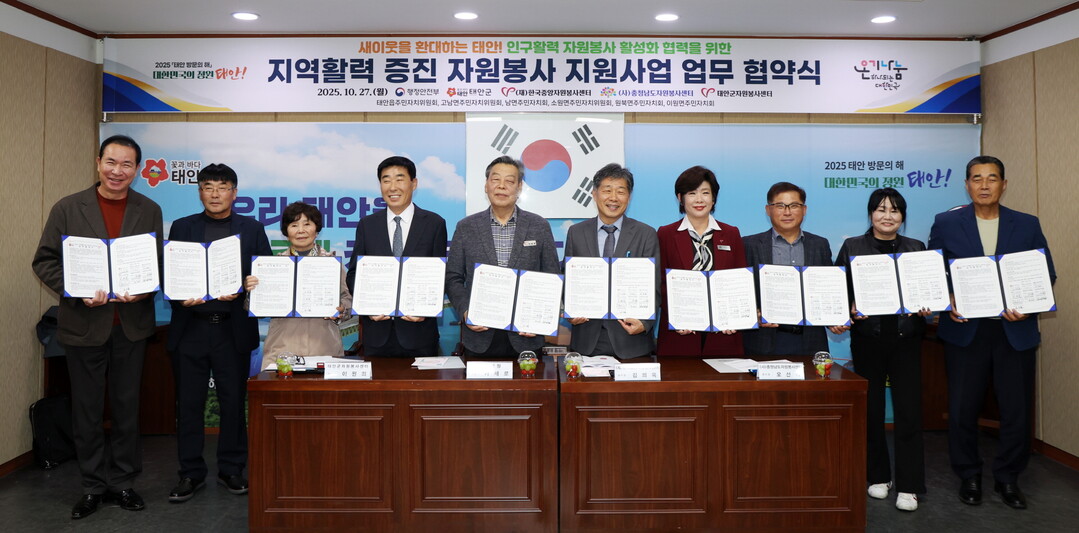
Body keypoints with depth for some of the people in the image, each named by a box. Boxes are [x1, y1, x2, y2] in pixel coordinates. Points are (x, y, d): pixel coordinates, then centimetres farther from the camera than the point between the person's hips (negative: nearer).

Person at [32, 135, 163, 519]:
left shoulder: (149, 210, 4)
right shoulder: (67, 208, -1)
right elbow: (44, 261, 0)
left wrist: (142, 289, -14)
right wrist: (78, 292, -16)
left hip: (131, 324, 1)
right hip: (85, 323, -1)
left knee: (127, 406, 10)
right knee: (87, 410, 9)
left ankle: (123, 482, 24)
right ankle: (93, 485, 24)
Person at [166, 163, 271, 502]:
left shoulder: (252, 229, 7)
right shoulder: (182, 228, 10)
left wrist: (239, 290, -15)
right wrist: (181, 296, -12)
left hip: (233, 330, -1)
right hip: (190, 329, 1)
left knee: (234, 402, 6)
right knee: (188, 404, 6)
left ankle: (232, 469, 20)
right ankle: (191, 473, 18)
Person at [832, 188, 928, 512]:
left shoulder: (916, 249, 9)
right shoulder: (853, 247, 4)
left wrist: (925, 307, -11)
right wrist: (846, 311, -17)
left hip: (906, 337, 1)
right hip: (867, 337, 0)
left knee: (908, 410, -2)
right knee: (871, 409, 8)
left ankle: (908, 486, 7)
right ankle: (878, 476, 23)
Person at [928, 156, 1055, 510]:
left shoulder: (1028, 225, 6)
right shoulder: (946, 224, 3)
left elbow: (1046, 275, 5)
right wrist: (947, 302, -14)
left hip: (1015, 332, 1)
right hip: (965, 331, -1)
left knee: (1017, 410, 6)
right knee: (962, 409, 5)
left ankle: (1008, 478, 26)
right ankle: (969, 476, 24)